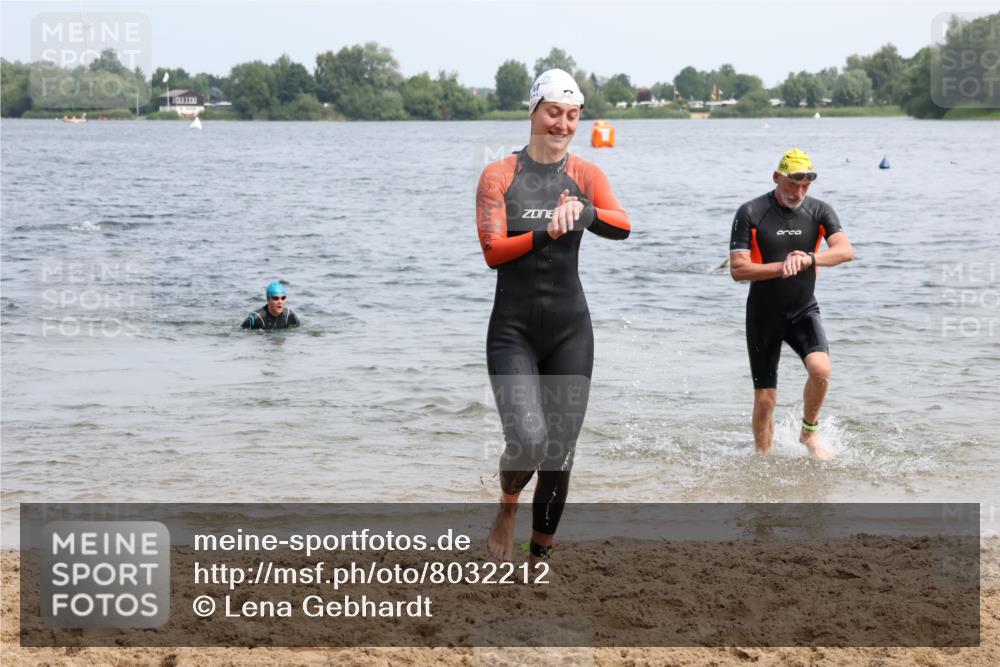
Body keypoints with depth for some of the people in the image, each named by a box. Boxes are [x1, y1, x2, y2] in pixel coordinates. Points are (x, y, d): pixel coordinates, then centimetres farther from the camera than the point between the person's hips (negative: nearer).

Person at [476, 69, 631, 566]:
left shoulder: (586, 176, 4)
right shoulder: (499, 176, -2)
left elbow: (622, 227, -13)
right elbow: (492, 251, -12)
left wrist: (584, 213, -34)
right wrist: (545, 234, -28)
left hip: (570, 329, 3)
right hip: (513, 328, -3)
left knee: (560, 452, 3)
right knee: (528, 440, -19)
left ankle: (541, 556, 19)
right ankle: (507, 507, 13)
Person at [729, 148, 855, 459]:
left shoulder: (819, 211, -2)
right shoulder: (750, 213, -10)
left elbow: (846, 250, -17)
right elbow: (738, 270, -15)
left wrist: (809, 259, -35)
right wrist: (784, 266, -25)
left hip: (803, 311, 1)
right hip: (763, 315, -1)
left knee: (821, 369, -24)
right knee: (765, 399, 0)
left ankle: (809, 432, 1)